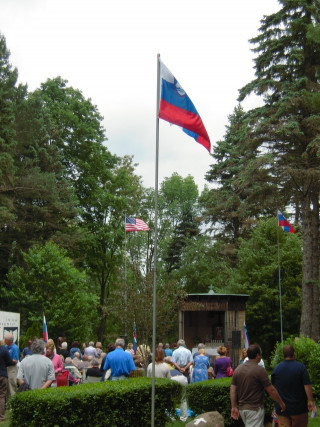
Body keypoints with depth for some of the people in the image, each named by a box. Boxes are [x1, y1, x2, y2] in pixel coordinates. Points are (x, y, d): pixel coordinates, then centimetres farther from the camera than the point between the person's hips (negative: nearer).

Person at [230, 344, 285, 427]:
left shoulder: (238, 369, 4)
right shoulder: (260, 370, -15)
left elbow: (232, 390, 3)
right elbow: (271, 390, -11)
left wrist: (234, 407, 7)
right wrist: (281, 403, 3)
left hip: (242, 408, 7)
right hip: (255, 409, -7)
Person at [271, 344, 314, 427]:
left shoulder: (276, 368, 0)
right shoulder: (301, 367, -9)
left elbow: (273, 386, 11)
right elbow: (307, 385, -14)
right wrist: (310, 400, -8)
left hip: (282, 408, 2)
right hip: (299, 407, -1)